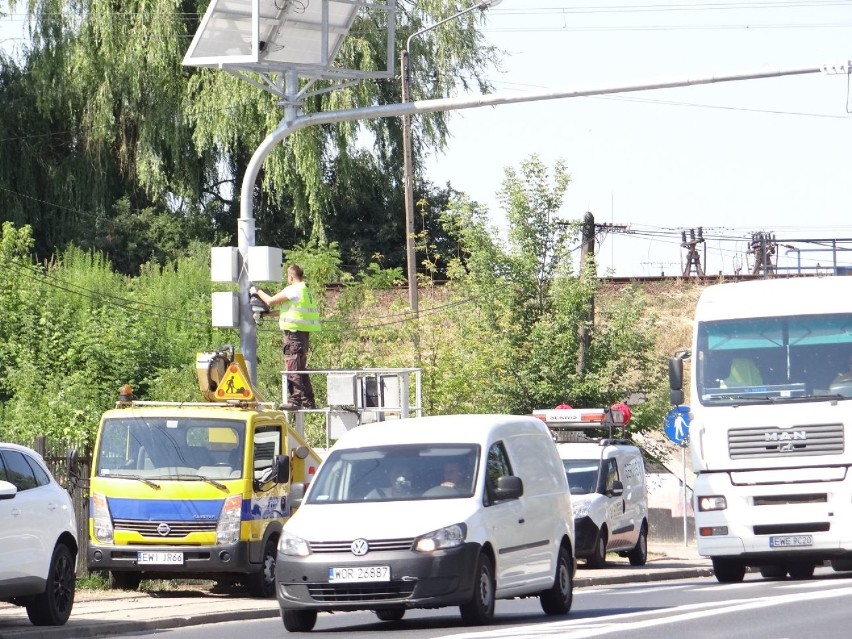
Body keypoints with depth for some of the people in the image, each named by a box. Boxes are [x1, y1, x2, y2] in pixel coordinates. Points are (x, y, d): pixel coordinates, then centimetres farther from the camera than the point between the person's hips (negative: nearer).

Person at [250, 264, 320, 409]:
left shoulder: (294, 290, -12)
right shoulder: (306, 291, 18)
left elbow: (270, 301, -10)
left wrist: (257, 291, 6)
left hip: (294, 333, -9)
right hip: (304, 334, 9)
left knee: (293, 368, -8)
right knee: (301, 369, 14)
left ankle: (294, 400, -11)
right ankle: (308, 401, 15)